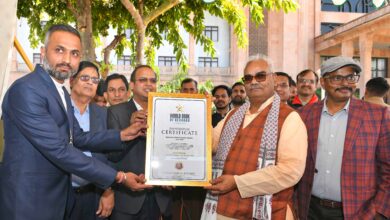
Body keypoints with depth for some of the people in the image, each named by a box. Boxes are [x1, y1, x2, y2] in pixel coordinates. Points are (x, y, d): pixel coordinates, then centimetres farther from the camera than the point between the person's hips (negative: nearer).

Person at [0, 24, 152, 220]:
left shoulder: (61, 92, 9)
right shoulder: (26, 90, -22)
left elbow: (78, 138, 10)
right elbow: (59, 151, -26)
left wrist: (122, 135, 1)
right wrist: (119, 177, -23)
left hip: (58, 195, 9)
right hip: (29, 199, -9)